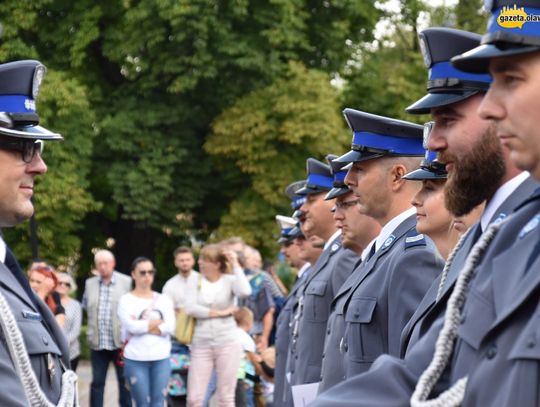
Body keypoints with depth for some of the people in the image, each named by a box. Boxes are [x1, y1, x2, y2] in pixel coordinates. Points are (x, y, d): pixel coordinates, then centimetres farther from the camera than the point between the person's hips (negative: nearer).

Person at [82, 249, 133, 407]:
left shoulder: (127, 282, -4)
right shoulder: (89, 283, 8)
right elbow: (86, 308, 16)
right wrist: (91, 332, 9)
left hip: (121, 342, -3)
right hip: (98, 343, 3)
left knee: (124, 381, 7)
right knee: (97, 382, 7)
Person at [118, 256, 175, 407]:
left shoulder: (163, 299, 10)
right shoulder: (126, 300, 2)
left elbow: (170, 327, -5)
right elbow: (131, 326, -14)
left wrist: (142, 327, -9)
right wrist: (157, 322, -4)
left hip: (161, 359, 2)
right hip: (135, 360, -2)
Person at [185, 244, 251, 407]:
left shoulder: (229, 280, -1)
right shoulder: (195, 283, 6)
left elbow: (245, 292, -22)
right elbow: (191, 308, -9)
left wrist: (235, 264, -12)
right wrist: (220, 313, -10)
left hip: (227, 343, -2)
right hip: (201, 344, 2)